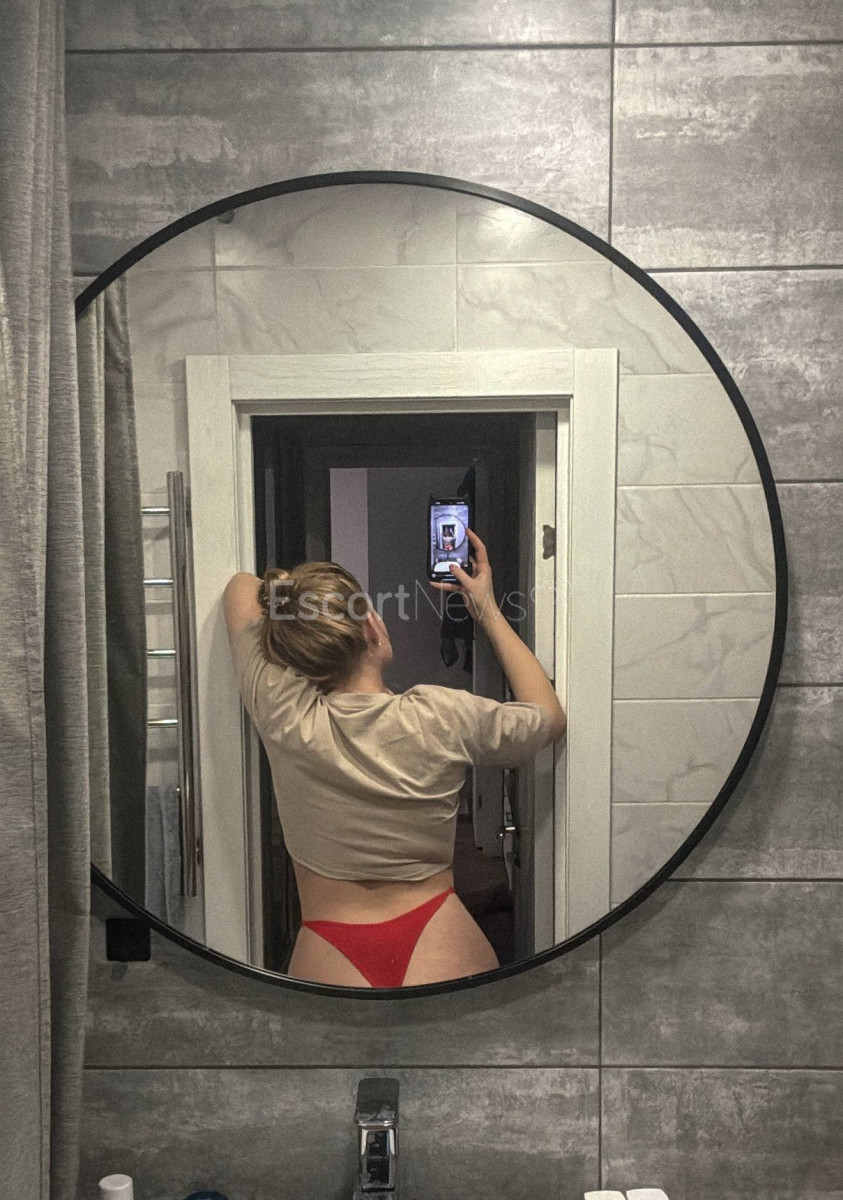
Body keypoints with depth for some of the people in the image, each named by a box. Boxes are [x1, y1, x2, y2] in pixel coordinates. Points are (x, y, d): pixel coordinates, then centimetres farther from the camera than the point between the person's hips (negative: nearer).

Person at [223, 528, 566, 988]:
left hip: (328, 968, 1)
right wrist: (487, 610, 9)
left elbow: (242, 585, 5)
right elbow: (550, 716, 8)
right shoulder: (443, 717, -14)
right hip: (449, 955, 0)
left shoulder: (281, 714, -13)